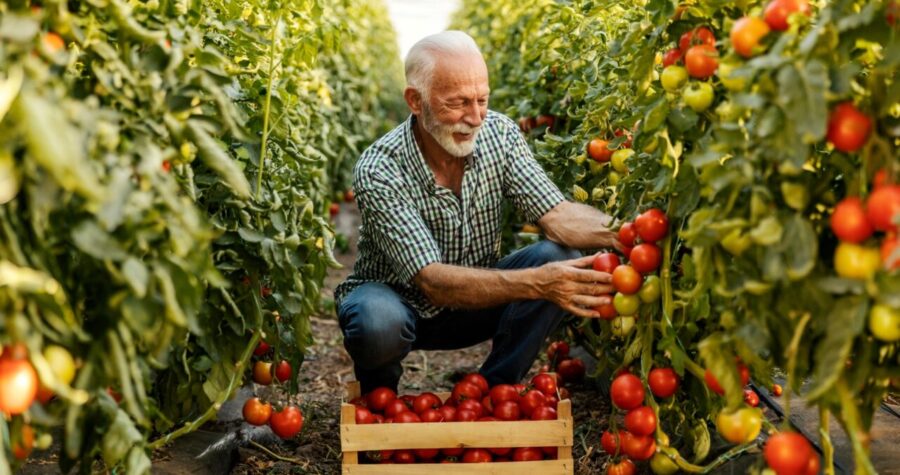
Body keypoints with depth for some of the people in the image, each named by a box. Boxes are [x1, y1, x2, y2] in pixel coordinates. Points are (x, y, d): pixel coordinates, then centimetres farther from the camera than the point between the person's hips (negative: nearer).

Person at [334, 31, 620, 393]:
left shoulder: (499, 133, -13)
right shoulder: (379, 171, -29)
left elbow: (556, 215, -19)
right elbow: (434, 283, -35)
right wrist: (537, 283, -49)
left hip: (475, 295, 4)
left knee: (560, 258, -21)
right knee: (379, 322, -39)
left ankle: (492, 391, -4)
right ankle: (378, 395, -1)